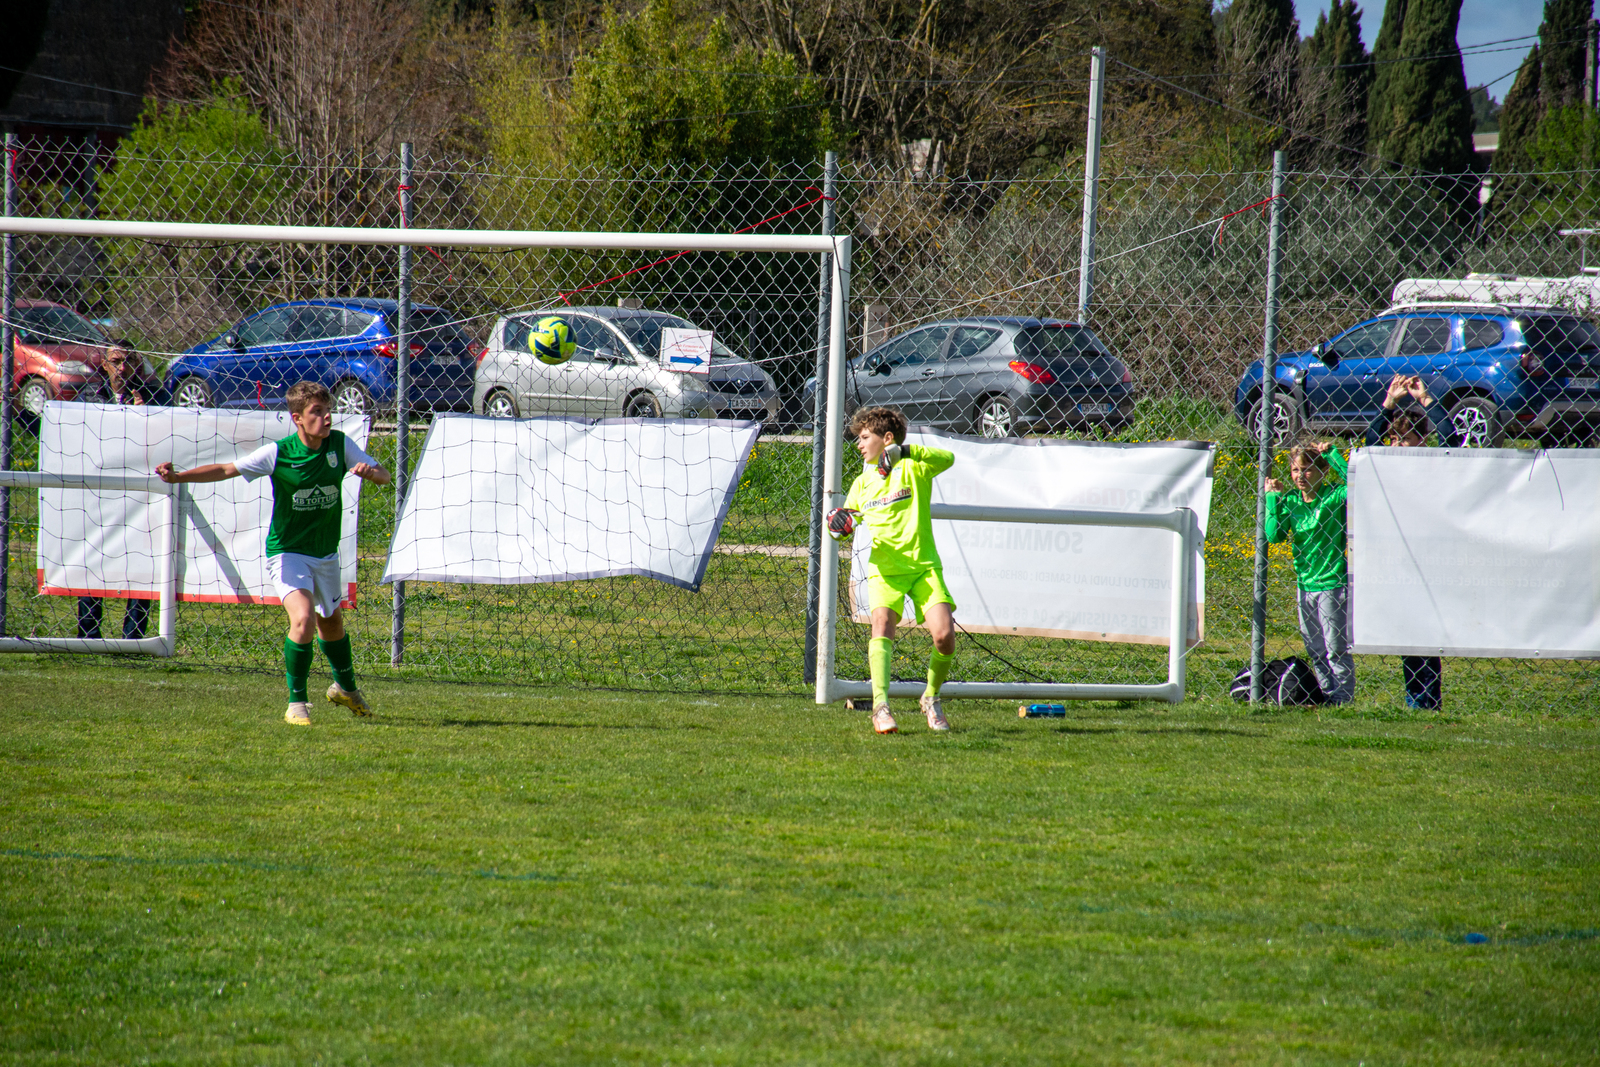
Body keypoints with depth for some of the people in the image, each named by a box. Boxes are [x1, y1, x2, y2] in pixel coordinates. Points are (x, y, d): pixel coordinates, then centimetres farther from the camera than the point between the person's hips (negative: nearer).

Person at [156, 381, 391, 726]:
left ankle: (346, 688, 49)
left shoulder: (340, 445, -8)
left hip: (326, 553, 4)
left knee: (332, 623, 22)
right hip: (287, 552, -4)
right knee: (303, 619, -24)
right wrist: (178, 476, -21)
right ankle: (296, 703, -11)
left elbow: (384, 477, -6)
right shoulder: (278, 454, -16)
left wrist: (369, 471, -30)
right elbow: (227, 470, -11)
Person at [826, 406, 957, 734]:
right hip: (885, 568, 3)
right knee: (882, 624, -25)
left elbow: (946, 459, -18)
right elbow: (849, 518, 24)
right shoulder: (862, 483, 15)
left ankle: (932, 698, 10)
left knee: (944, 635, -16)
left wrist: (905, 450, -28)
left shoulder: (912, 468, 1)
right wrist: (840, 525, 0)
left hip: (924, 565, -3)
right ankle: (880, 704, -32)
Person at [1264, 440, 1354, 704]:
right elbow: (1273, 535, -3)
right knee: (1315, 651, 13)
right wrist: (1273, 498, -3)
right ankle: (1328, 696, 21)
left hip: (1333, 583, -6)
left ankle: (1343, 698, 2)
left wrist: (1331, 454, -22)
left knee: (1337, 649, -2)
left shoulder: (1333, 497, -9)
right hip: (1305, 584, 6)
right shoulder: (1290, 501, 6)